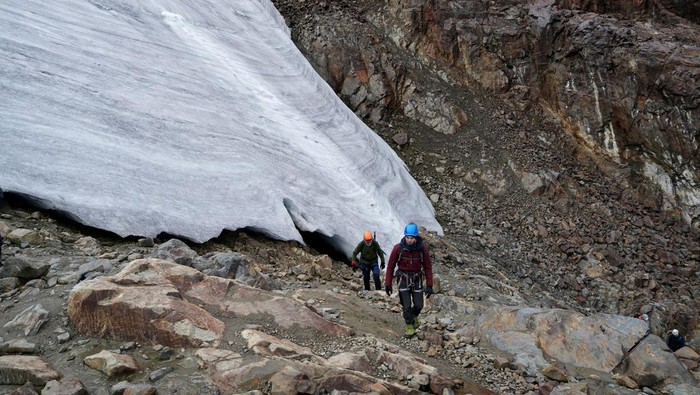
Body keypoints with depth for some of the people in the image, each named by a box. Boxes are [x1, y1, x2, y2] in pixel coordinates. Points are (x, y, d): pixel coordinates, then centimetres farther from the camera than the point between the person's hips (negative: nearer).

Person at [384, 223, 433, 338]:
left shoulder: (423, 248, -18)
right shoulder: (398, 248, -21)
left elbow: (428, 267, -8)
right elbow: (391, 266, -8)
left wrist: (429, 285, -8)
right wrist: (388, 284, -6)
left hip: (417, 279, 1)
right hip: (403, 279, -1)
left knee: (418, 305, 6)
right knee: (406, 305, -4)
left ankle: (414, 316, 40)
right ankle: (410, 326, 19)